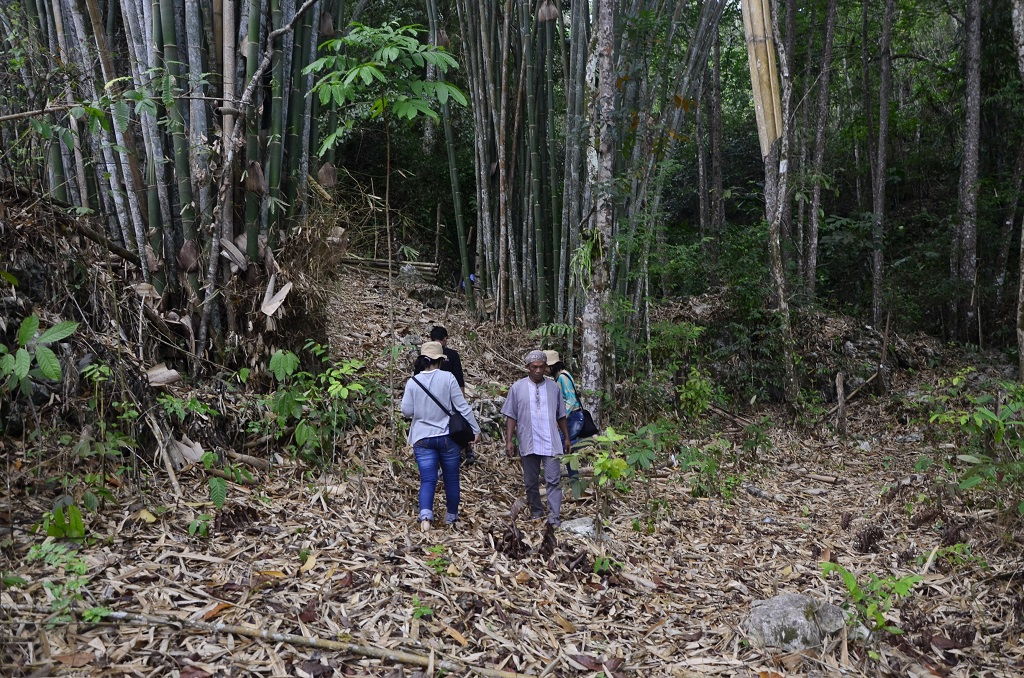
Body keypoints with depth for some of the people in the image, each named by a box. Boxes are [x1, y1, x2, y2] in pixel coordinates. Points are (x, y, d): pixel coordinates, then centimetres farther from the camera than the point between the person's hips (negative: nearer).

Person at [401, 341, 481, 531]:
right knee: (451, 478, 15)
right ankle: (451, 516, 28)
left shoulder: (413, 382, -4)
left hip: (422, 438, 1)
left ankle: (425, 516, -20)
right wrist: (475, 429, 0)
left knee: (428, 480, 1)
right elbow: (462, 406, -7)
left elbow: (407, 411, -1)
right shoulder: (447, 378, -8)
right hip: (447, 436, -1)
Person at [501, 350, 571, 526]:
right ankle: (536, 513, 28)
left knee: (554, 480, -6)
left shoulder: (554, 387, 6)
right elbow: (511, 417, 1)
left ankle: (554, 518, -4)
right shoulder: (517, 388, 1)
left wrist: (566, 437, 14)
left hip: (551, 443, 0)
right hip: (528, 444, 0)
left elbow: (561, 416, 14)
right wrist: (509, 440, -5)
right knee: (531, 482, 11)